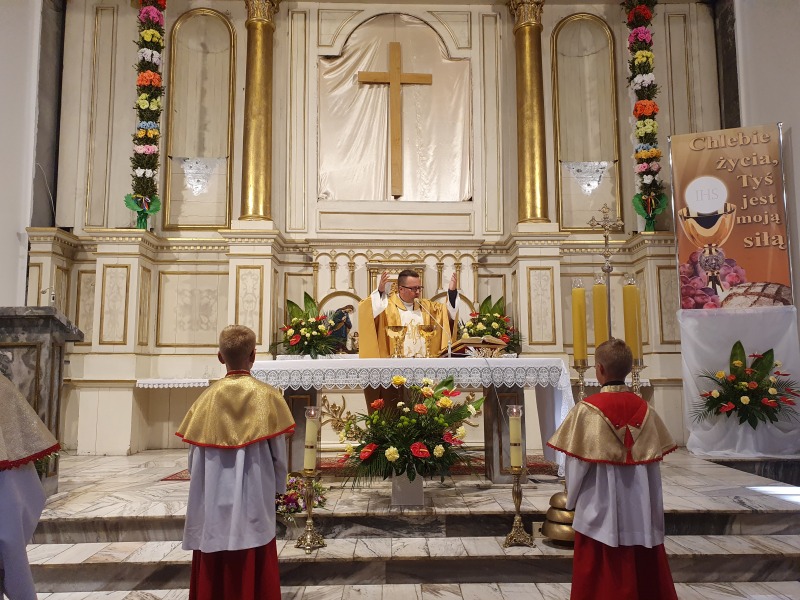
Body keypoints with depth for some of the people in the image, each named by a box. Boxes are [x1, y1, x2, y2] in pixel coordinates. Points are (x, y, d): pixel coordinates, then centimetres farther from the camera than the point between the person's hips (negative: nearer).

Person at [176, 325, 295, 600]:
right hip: (254, 504, -2)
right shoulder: (268, 397, -8)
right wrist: (278, 488, 12)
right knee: (253, 576, 8)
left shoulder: (207, 398, -3)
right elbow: (279, 454, -5)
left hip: (213, 505, 2)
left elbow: (194, 457, 1)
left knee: (213, 577, 13)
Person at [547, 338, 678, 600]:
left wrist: (572, 499, 5)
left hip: (601, 506, -4)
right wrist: (652, 506, 12)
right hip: (639, 505, 4)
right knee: (643, 570, 17)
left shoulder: (588, 409, -15)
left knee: (602, 577, 8)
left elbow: (577, 462, -11)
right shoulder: (644, 408, -2)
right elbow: (653, 461, 1)